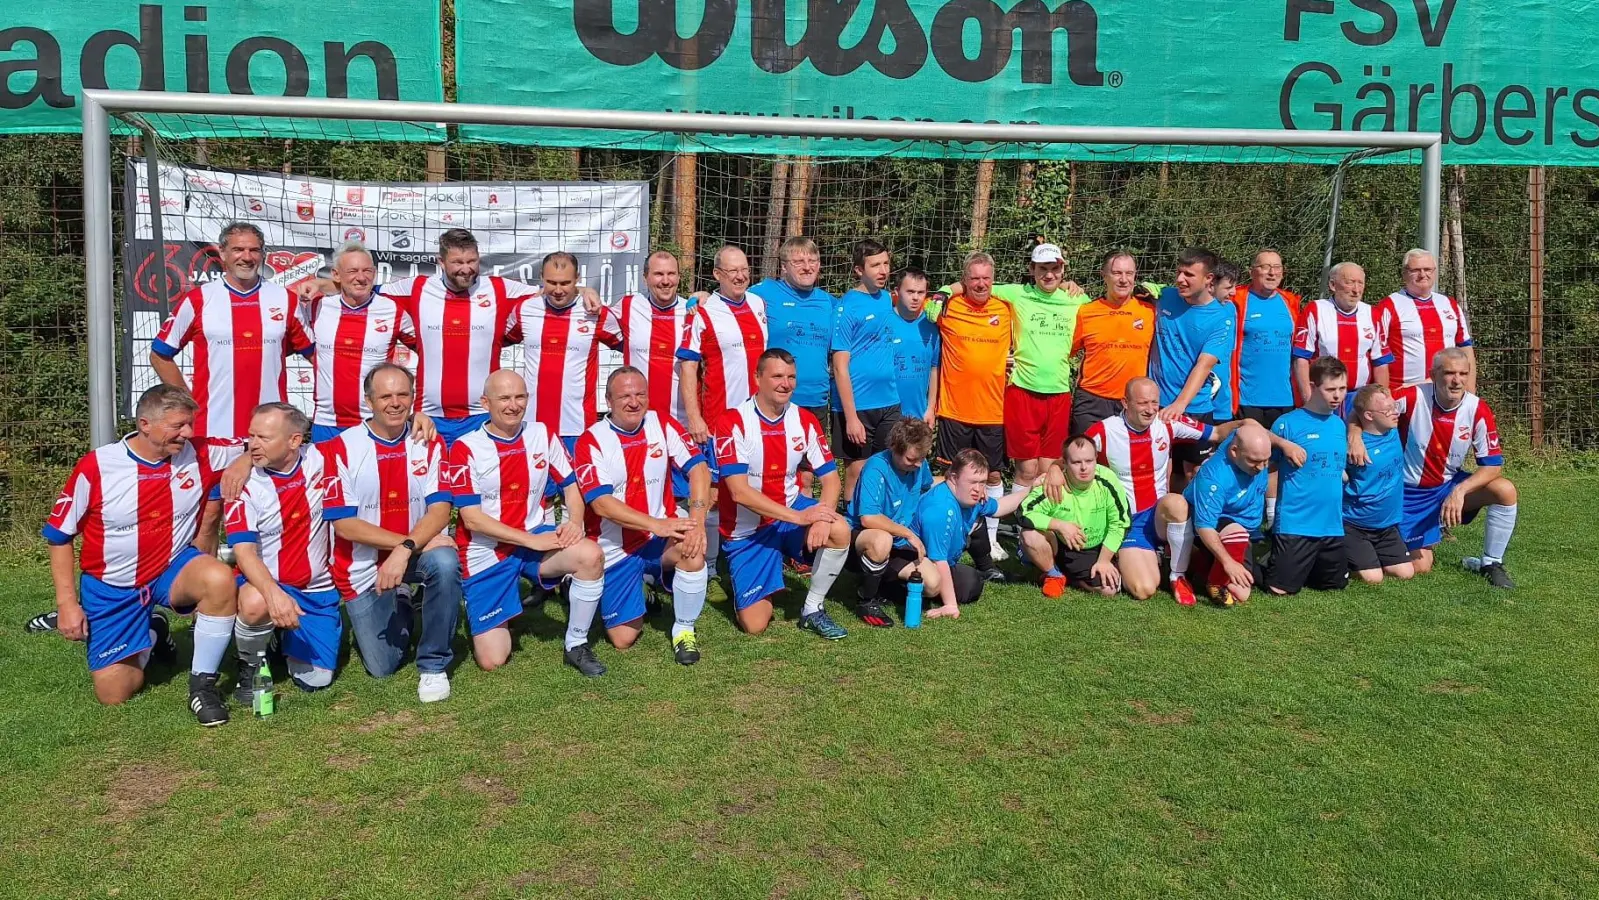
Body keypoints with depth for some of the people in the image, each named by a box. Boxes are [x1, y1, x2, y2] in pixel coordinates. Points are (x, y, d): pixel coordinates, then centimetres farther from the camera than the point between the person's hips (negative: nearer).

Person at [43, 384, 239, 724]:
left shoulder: (198, 455, -12)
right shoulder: (95, 467, -17)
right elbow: (59, 535, -4)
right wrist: (66, 602, -8)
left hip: (172, 569, 1)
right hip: (111, 587, 0)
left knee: (220, 580, -36)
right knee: (113, 693, -2)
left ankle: (202, 683, -16)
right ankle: (151, 634, 32)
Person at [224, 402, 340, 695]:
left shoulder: (319, 460, -7)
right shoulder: (243, 482, -14)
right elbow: (244, 550, -21)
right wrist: (273, 593, -40)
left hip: (318, 591, 3)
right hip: (264, 583, -3)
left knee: (316, 680, -1)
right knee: (256, 604, -38)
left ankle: (287, 640, 33)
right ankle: (250, 665, -5)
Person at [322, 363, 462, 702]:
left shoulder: (430, 443, -6)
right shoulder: (341, 449, -12)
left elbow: (439, 510, -15)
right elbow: (344, 524, -17)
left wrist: (406, 549, -31)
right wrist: (402, 542, -25)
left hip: (418, 549, 1)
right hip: (364, 566, -1)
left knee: (445, 561, -36)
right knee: (381, 668, 3)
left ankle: (434, 665, -17)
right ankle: (396, 612, 39)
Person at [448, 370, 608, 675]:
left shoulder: (542, 435, 1)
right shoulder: (465, 448, -11)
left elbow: (570, 486, 8)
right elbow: (472, 519, -15)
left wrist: (575, 522, -14)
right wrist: (529, 540, -21)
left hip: (535, 538, 3)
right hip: (485, 555, -3)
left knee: (590, 555, -29)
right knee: (492, 661, -8)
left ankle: (576, 646, -10)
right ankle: (481, 614, 28)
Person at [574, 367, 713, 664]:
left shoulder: (663, 424, -3)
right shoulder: (591, 440, -11)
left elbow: (697, 467, -10)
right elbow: (601, 503, -20)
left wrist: (697, 521, -25)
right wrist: (656, 524, -30)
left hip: (660, 538, 1)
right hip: (615, 549, -1)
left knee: (693, 550, -33)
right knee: (623, 639, 0)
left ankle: (684, 631, -9)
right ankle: (635, 590, 35)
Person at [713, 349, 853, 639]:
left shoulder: (805, 420, -3)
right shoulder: (733, 423, -18)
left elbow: (830, 476, -4)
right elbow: (739, 491, -25)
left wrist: (822, 517, -26)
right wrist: (799, 517, -30)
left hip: (792, 510, 3)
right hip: (748, 530, -3)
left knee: (839, 531, -29)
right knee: (754, 625, -9)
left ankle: (812, 610, -7)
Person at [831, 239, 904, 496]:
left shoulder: (887, 298, 8)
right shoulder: (848, 306, -10)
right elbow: (840, 367, -13)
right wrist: (851, 417, -17)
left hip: (889, 403, 6)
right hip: (857, 406, -6)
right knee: (857, 475, 4)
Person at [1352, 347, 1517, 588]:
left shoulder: (1478, 410, -15)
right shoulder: (1413, 397, -21)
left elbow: (1493, 465, -14)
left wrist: (1460, 491, -30)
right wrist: (1355, 436, -37)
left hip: (1450, 486, 3)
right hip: (1410, 493, -3)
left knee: (1506, 491, -24)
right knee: (1421, 567, -3)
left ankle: (1491, 564, -4)